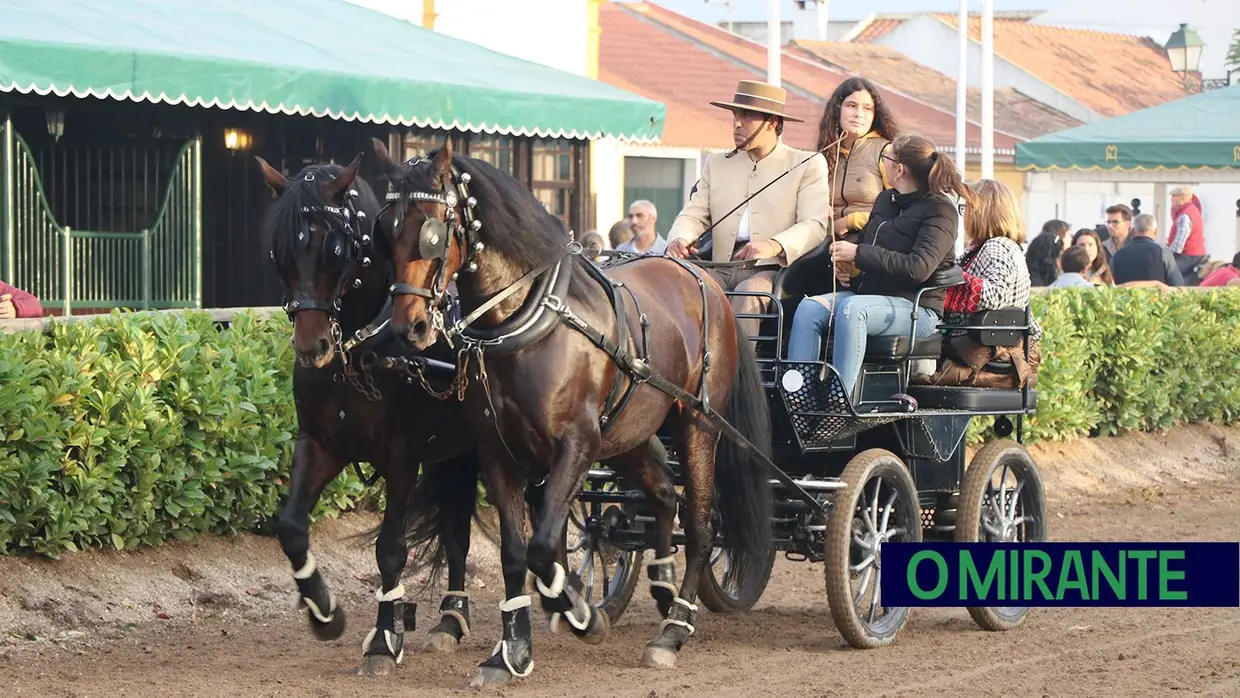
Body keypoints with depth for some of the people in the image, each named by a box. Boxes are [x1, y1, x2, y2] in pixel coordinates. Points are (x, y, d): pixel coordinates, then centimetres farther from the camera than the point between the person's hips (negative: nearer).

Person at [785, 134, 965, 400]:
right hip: (867, 291, 8)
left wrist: (858, 253, -20)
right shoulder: (886, 200, 18)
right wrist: (844, 266, 9)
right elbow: (866, 241, 33)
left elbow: (919, 268, -21)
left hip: (916, 308, -8)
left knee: (852, 308, -36)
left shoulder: (939, 210, -7)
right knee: (809, 308, -19)